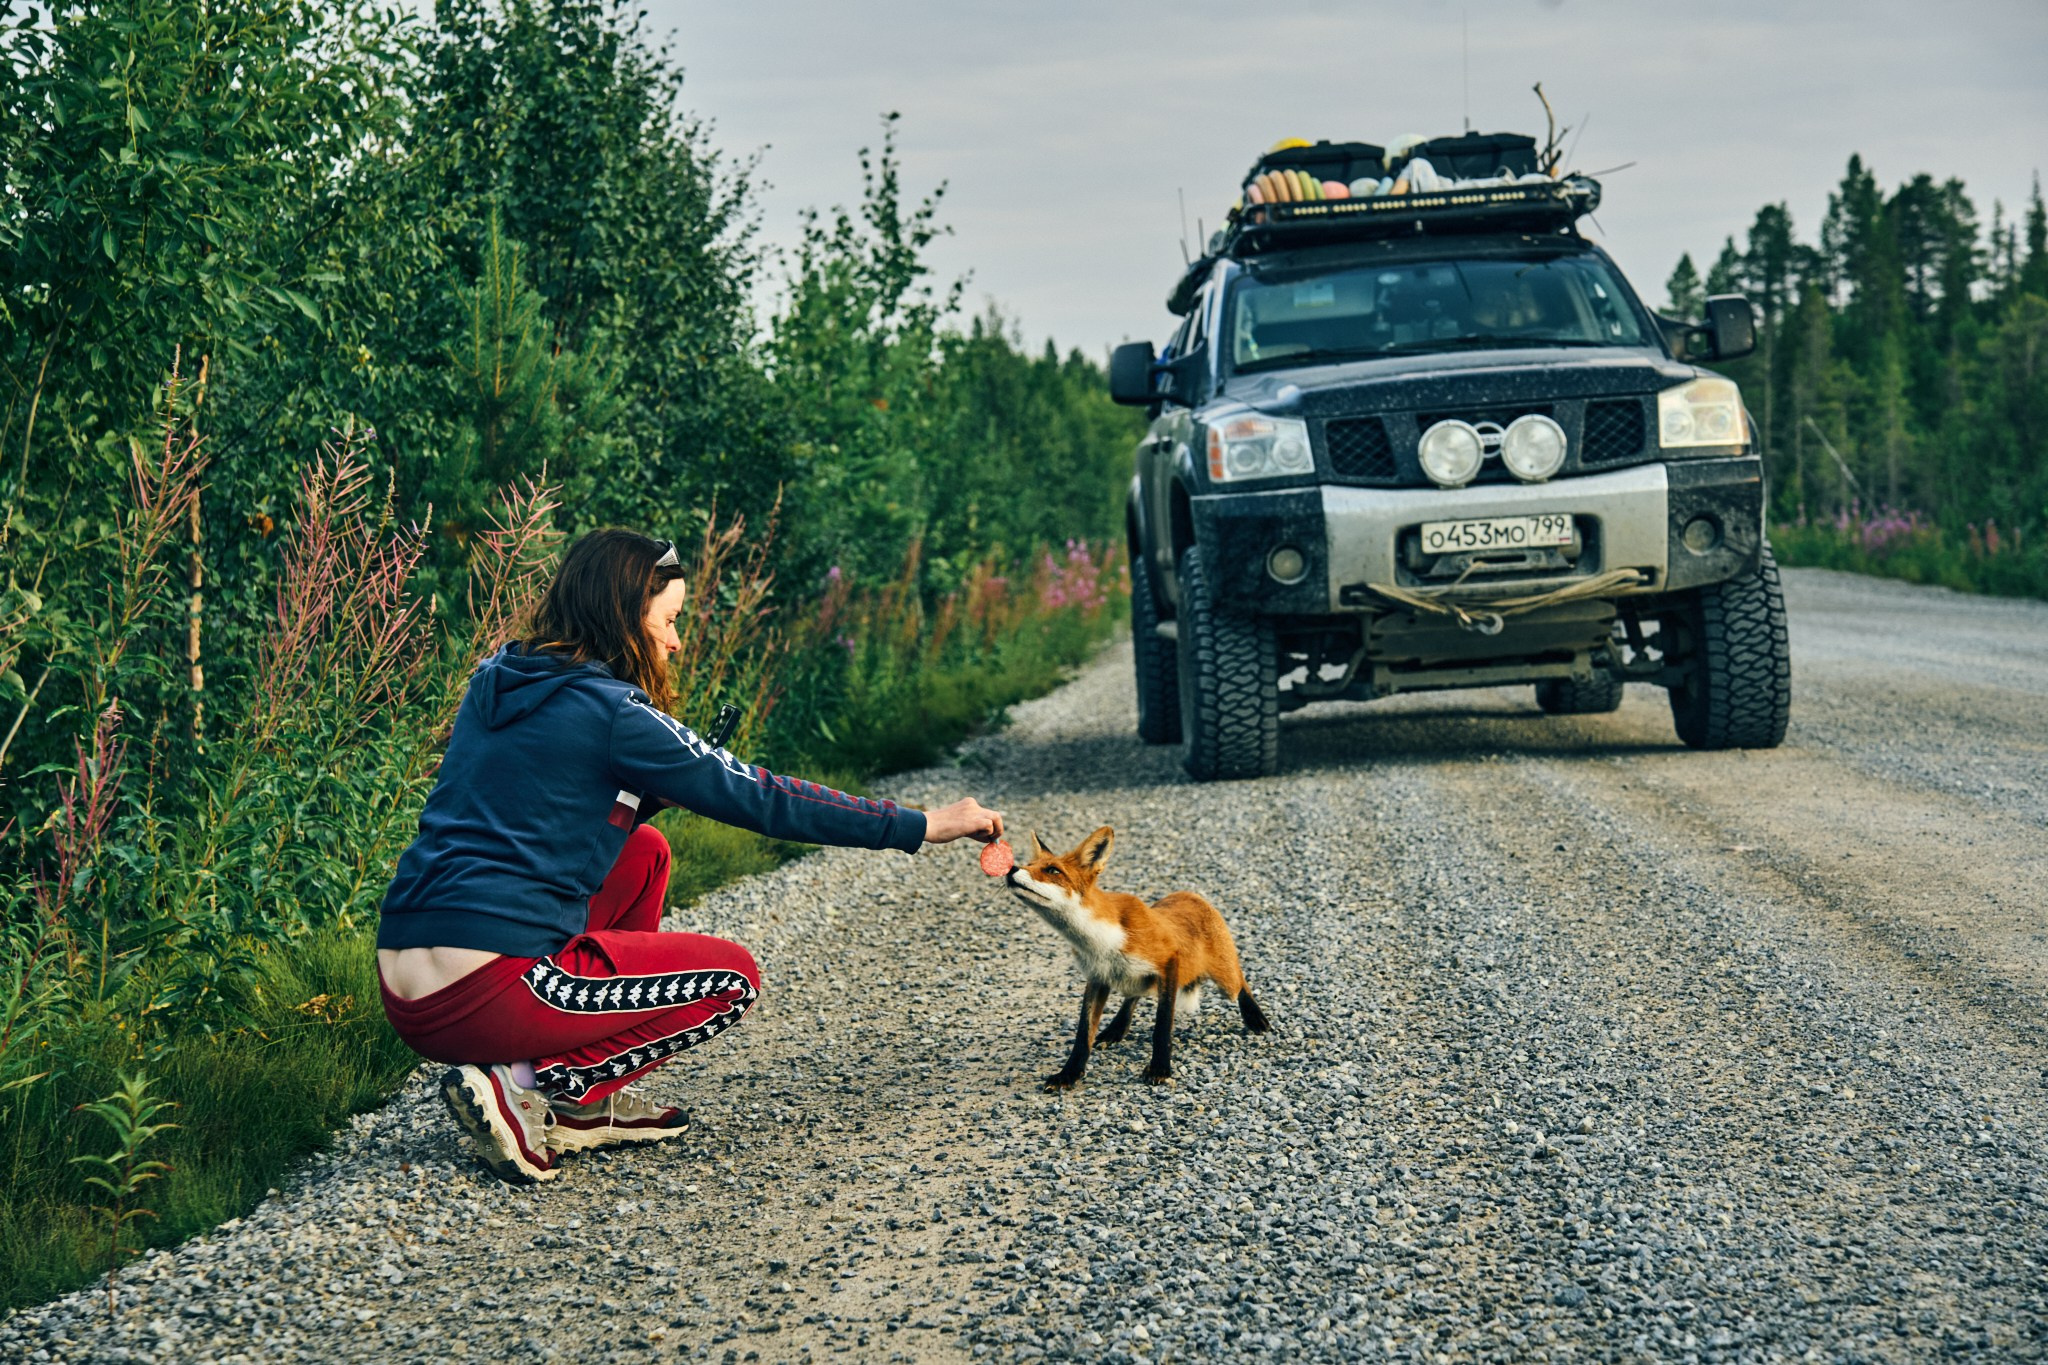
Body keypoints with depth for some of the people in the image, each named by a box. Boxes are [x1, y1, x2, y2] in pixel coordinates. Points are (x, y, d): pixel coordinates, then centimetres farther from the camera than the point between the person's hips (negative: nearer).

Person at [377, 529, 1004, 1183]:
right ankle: (522, 1085, -3)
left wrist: (665, 788, 15)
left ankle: (583, 1105, 22)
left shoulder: (493, 684, 14)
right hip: (484, 995, -8)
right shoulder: (606, 708, -9)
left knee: (642, 850, 25)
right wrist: (922, 826, 0)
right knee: (732, 978, 8)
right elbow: (759, 798, -6)